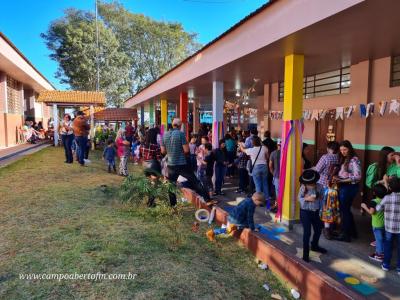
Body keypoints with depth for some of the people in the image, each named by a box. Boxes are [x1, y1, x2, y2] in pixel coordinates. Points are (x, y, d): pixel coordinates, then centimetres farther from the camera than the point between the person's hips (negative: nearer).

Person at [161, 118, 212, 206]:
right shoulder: (181, 134, -10)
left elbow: (163, 151, 8)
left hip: (171, 165, 4)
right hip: (182, 164, -4)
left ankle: (172, 205, 21)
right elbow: (186, 150, -13)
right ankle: (207, 198, 5)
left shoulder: (165, 135, 3)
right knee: (195, 182, 3)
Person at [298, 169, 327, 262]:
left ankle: (314, 246, 49)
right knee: (307, 233, -3)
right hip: (305, 212, -4)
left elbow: (322, 198, 2)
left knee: (318, 230, 21)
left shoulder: (320, 187, -11)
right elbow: (299, 198, -7)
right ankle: (305, 254, 9)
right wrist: (307, 199, -26)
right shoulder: (303, 187, -16)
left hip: (316, 212, 4)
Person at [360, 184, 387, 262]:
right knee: (382, 238, 18)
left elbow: (371, 212, -25)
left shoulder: (374, 201, -21)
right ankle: (381, 252, 31)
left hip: (377, 224, -6)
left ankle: (379, 255, 11)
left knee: (378, 239, 2)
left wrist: (365, 207, -10)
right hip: (384, 223, 7)